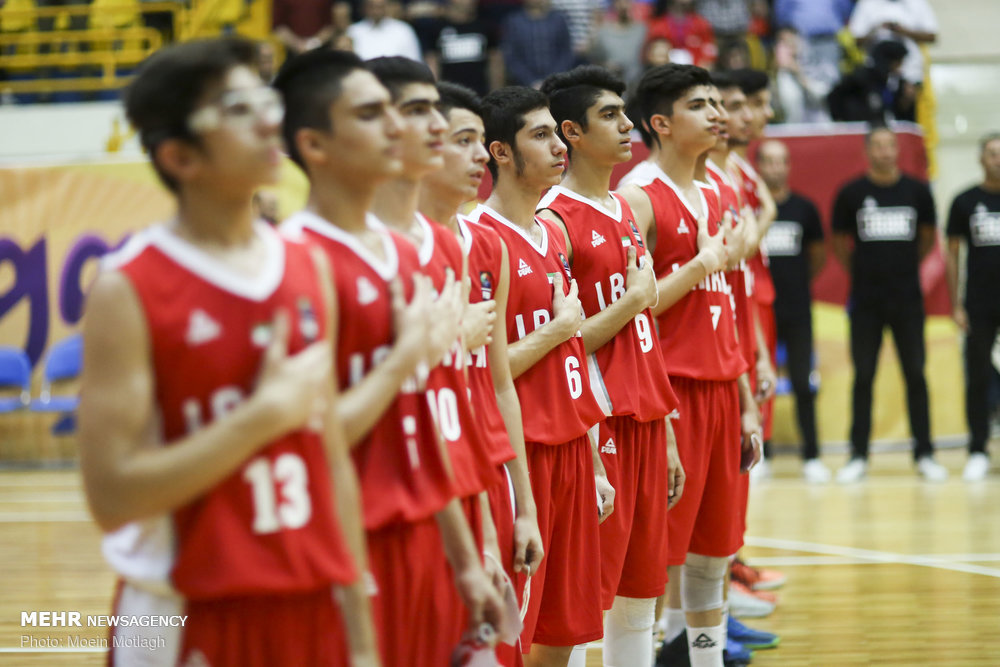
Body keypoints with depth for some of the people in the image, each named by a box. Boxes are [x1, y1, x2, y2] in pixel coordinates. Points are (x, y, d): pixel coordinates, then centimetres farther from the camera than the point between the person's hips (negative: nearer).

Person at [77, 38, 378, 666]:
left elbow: (335, 464, 11)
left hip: (312, 612, 5)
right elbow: (113, 494, -16)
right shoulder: (130, 290, -10)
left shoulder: (310, 269, 8)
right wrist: (268, 414, -17)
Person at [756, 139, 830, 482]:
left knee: (803, 385, 1)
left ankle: (811, 457, 8)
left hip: (797, 312, 1)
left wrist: (798, 281, 11)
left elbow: (818, 254, 18)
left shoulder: (804, 208, 5)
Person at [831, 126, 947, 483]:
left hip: (907, 298, 1)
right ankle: (858, 456, 11)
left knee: (915, 375, 4)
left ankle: (924, 454, 11)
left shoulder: (917, 191, 2)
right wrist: (862, 271, 9)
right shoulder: (851, 194, -1)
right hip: (866, 301, -1)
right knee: (863, 377, 4)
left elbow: (928, 237, 16)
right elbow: (840, 244, 10)